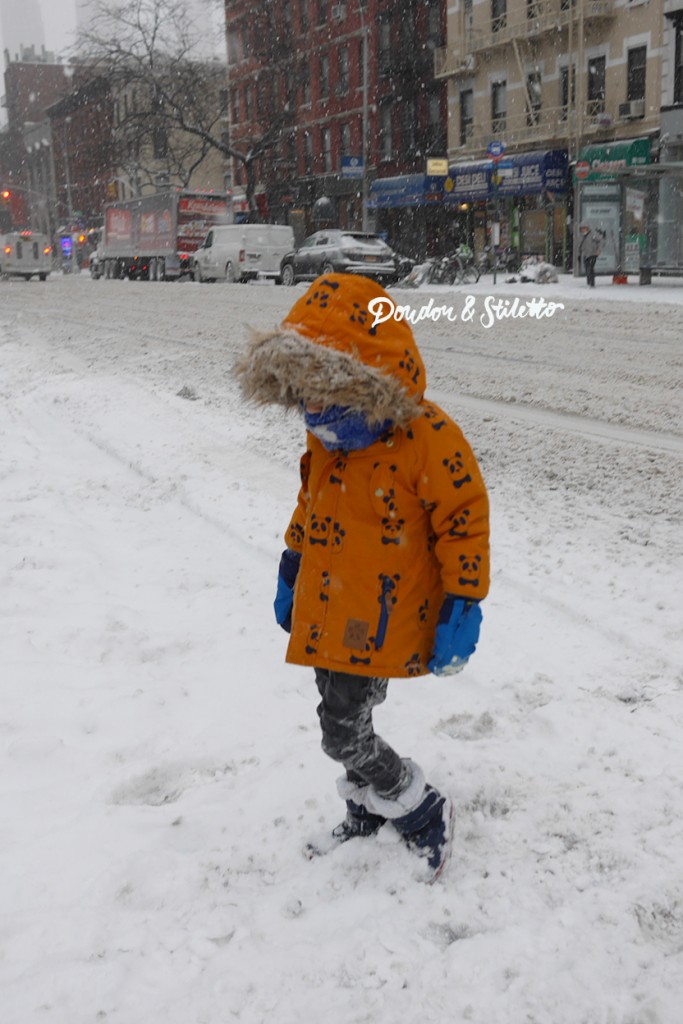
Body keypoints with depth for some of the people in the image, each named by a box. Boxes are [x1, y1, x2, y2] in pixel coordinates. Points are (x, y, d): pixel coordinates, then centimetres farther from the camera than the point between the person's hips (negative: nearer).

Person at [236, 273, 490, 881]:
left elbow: (465, 522, -15)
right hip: (326, 619, 7)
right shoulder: (326, 439, 3)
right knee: (345, 721, 17)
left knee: (345, 733, -5)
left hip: (380, 628, -7)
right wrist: (290, 578, 22)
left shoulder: (428, 438, -20)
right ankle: (367, 814, 40)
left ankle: (424, 813, 17)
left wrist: (460, 610, -15)